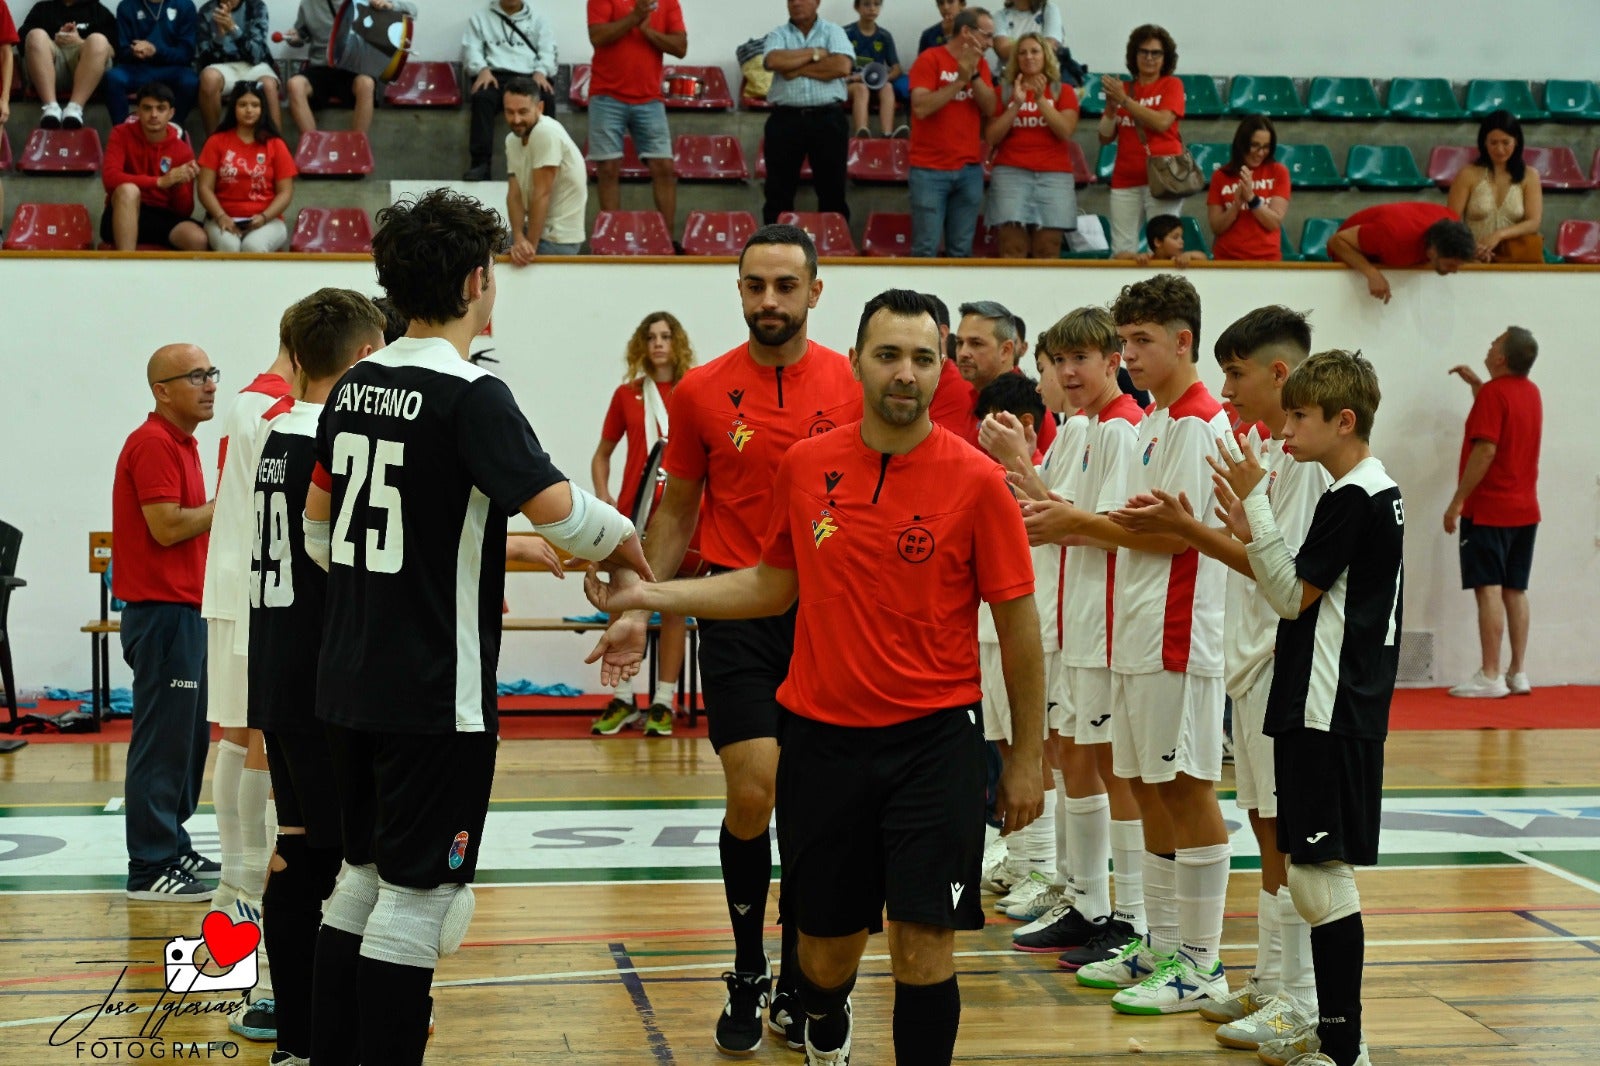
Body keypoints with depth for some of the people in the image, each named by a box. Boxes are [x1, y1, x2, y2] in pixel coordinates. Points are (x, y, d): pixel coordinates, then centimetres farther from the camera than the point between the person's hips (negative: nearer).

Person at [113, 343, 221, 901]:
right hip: (162, 610, -10)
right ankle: (150, 869, -5)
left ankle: (174, 849, 23)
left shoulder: (181, 444, 18)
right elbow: (166, 526, -21)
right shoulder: (153, 444, -13)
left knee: (190, 736, 14)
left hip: (186, 610, 10)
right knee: (163, 740, -8)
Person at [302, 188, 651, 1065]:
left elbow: (319, 527, 16)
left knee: (365, 875, 18)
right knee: (417, 892, -1)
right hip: (436, 692, -8)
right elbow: (559, 511, -24)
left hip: (350, 680, 8)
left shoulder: (355, 387, 8)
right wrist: (624, 542, -5)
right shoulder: (470, 396, -15)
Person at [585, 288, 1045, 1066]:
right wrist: (646, 595, 9)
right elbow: (774, 586, 15)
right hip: (821, 736, 3)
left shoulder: (976, 480, -8)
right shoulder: (806, 466, 1)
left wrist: (1025, 758, -1)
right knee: (825, 949, 14)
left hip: (933, 740, -3)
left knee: (922, 948, -8)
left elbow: (1018, 623, -2)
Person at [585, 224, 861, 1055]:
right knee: (753, 794, -11)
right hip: (737, 611, -1)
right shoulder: (701, 392, 2)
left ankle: (796, 988, 20)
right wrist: (639, 607, 3)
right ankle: (747, 974, 10)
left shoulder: (854, 386, 0)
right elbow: (677, 511, 10)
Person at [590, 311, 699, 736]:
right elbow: (602, 453, 16)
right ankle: (622, 700, 10)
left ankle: (664, 702, 8)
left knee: (674, 607, 2)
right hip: (634, 511, 2)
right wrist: (602, 497, 2)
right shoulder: (627, 394, 8)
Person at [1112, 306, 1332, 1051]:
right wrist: (1174, 520, 2)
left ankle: (1300, 1000, 4)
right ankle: (1271, 977, 24)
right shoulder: (1259, 444, 12)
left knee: (1285, 828, -3)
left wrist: (1187, 528, -20)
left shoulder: (1304, 455, -16)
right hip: (1252, 656, 9)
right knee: (1264, 821, 14)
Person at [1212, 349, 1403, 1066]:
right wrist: (1251, 534, 7)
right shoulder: (1379, 491, 16)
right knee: (1315, 875, 14)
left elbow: (1294, 596, -14)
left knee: (1321, 875, -8)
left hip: (1330, 715, -10)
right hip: (1337, 709, 10)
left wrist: (1253, 502, -14)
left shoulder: (1351, 498, -15)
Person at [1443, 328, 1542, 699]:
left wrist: (1457, 502, -19)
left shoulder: (1493, 393, -14)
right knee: (1515, 590, 10)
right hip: (1525, 510, 8)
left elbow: (1485, 449, -22)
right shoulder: (1531, 393, 12)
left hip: (1488, 510, -8)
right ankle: (1518, 673, 9)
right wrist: (1476, 384, 26)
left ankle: (1490, 676, -10)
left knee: (1489, 589, -8)